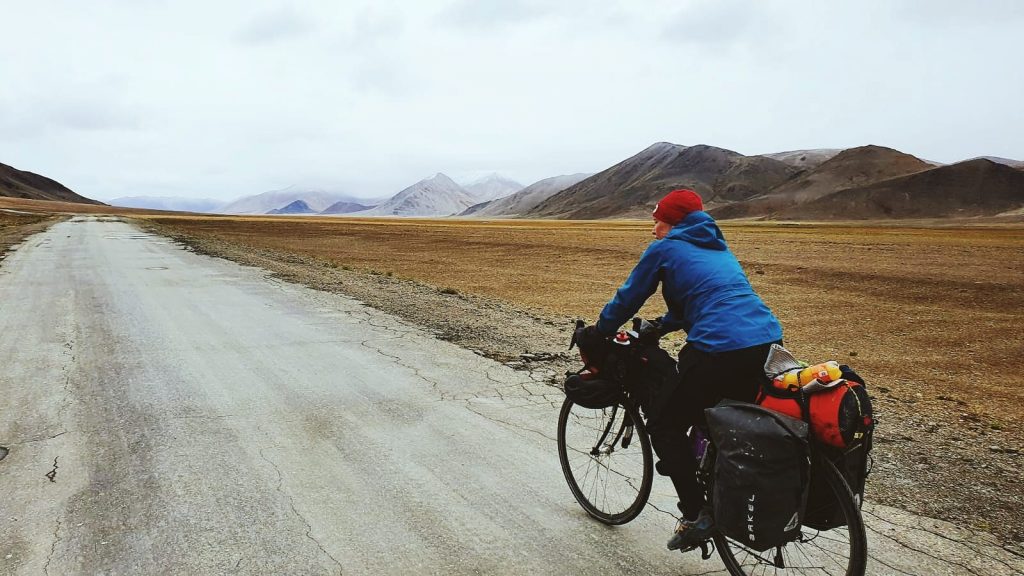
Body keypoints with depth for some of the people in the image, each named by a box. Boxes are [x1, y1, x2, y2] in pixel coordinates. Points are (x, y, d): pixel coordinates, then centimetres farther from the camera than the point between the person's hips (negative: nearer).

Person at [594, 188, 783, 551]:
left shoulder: (664, 249, 5)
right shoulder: (717, 247, 26)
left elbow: (627, 299, 11)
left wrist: (598, 334, 27)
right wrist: (655, 327, 42)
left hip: (721, 351, -8)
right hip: (769, 343, 8)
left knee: (663, 425, 9)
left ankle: (696, 517, 5)